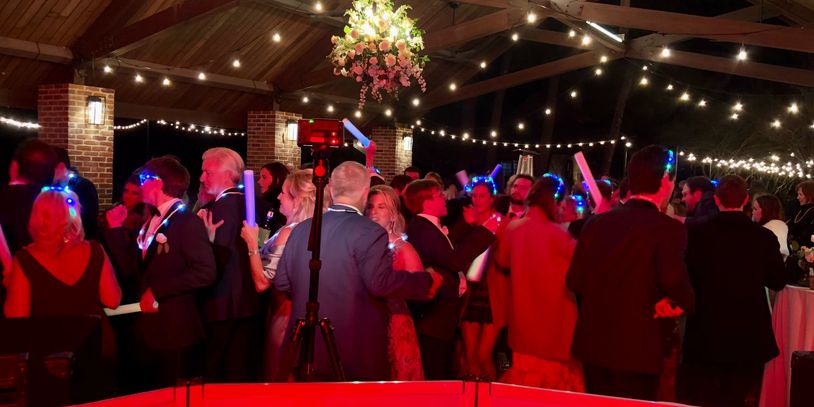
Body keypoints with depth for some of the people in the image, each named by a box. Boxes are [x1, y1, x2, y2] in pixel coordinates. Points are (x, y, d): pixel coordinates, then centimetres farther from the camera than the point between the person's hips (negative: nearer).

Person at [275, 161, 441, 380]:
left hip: (306, 346, 5)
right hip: (356, 352, -5)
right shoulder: (369, 232, -14)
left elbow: (281, 282, 10)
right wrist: (427, 280, -9)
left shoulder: (301, 229, 5)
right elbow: (381, 283, -23)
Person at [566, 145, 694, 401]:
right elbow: (673, 280, -27)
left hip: (593, 343, 5)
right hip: (638, 348, -5)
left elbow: (574, 281, 3)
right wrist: (684, 303, -7)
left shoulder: (597, 223, 3)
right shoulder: (668, 228, -13)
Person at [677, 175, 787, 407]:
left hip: (705, 333, -1)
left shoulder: (697, 233, -11)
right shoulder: (765, 237, -9)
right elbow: (778, 282, 3)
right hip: (750, 336, 1)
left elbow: (685, 277, -3)